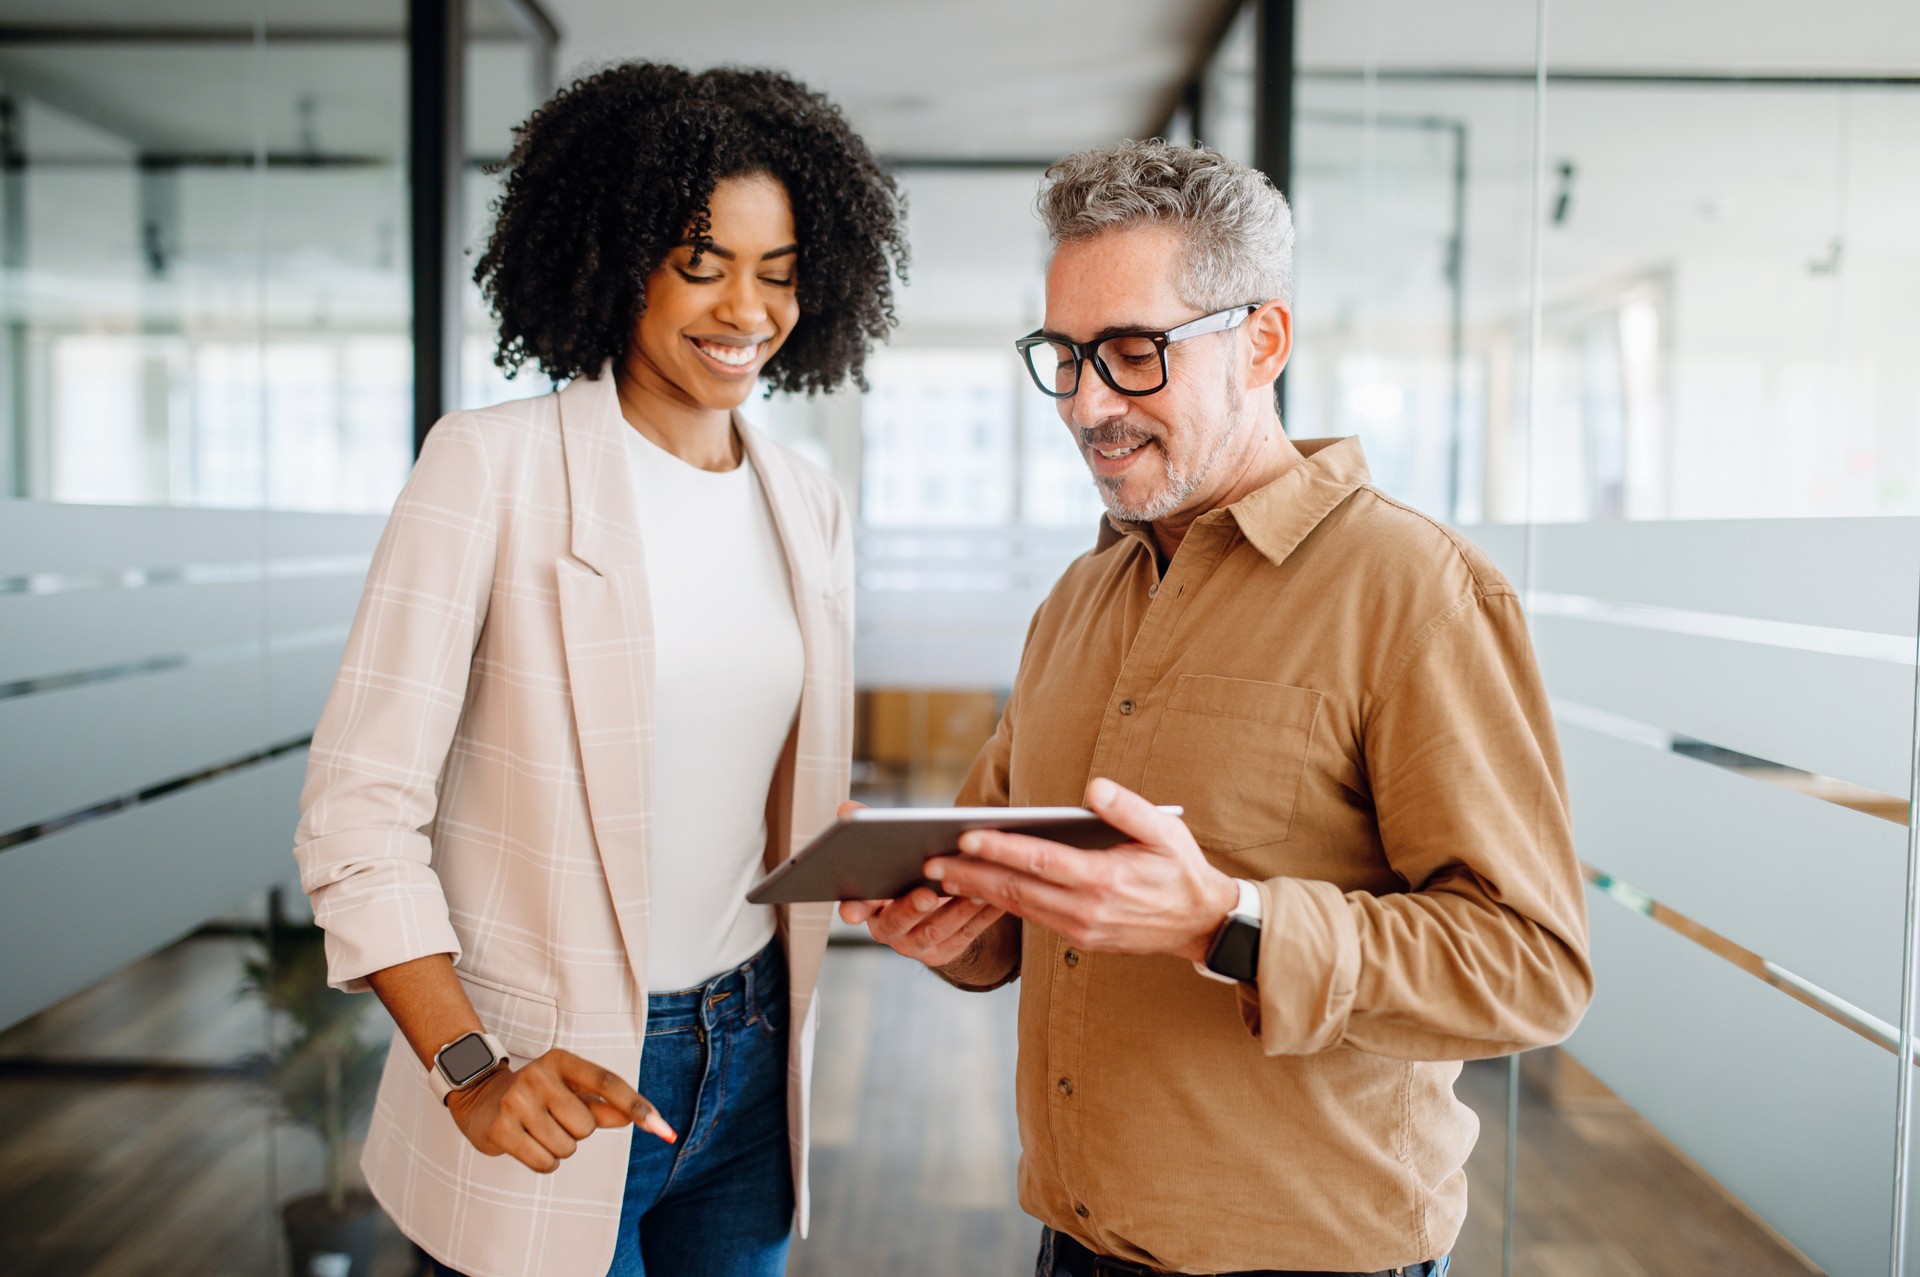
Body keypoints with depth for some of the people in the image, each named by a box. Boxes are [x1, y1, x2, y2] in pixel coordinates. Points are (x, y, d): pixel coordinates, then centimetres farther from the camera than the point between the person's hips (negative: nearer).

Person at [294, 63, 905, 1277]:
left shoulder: (810, 506, 4)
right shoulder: (492, 467, -12)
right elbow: (359, 808, -13)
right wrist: (468, 1072, -19)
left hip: (751, 1060, 5)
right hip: (551, 1085, -5)